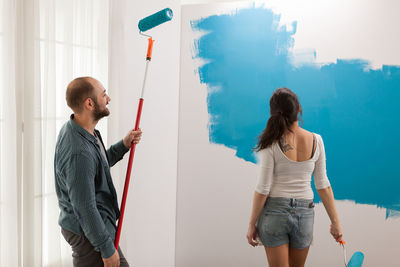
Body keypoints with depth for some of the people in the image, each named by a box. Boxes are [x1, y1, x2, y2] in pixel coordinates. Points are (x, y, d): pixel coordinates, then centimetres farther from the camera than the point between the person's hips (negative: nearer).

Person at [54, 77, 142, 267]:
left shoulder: (76, 128, 2)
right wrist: (107, 249, -19)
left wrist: (124, 145, 5)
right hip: (87, 232, -10)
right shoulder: (79, 152, -31)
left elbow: (99, 164, 17)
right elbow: (85, 209, -27)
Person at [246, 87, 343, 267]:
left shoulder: (271, 144, -14)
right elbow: (323, 185, -1)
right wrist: (335, 221, 8)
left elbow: (263, 189, -12)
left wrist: (252, 224, -2)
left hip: (274, 211, -3)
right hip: (304, 213, 3)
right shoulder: (316, 141, -5)